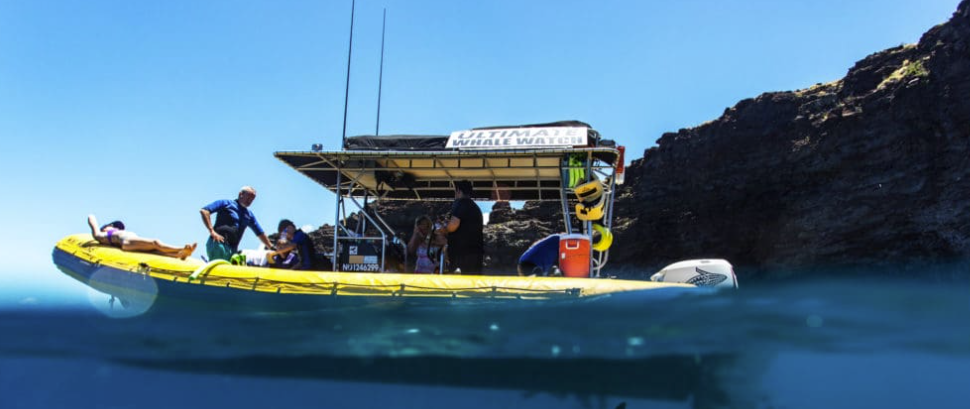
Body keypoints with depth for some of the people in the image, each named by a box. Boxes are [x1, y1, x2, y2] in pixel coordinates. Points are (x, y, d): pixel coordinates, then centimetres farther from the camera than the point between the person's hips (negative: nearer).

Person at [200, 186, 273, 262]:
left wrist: (272, 248, 27)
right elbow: (204, 211, -4)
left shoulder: (249, 215, 23)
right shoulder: (226, 204, 5)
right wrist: (212, 231, -13)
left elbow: (260, 233, 29)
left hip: (233, 249, 6)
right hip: (218, 243, -6)